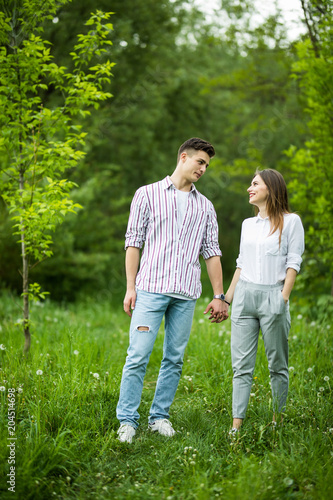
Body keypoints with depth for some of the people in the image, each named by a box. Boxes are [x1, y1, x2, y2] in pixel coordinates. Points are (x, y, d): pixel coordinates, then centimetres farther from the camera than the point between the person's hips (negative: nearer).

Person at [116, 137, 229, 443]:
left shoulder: (205, 206, 16)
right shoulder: (148, 194, 6)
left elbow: (212, 251, 16)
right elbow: (133, 242, 3)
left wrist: (219, 296, 10)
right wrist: (130, 287, -4)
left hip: (186, 294, 3)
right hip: (151, 288, -3)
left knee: (174, 358, 5)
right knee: (138, 355, -8)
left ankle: (160, 416, 16)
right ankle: (128, 420, 0)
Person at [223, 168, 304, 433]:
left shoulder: (290, 221, 0)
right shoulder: (248, 224, 16)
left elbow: (294, 262, -4)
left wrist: (284, 297, -12)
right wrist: (227, 297, 18)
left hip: (273, 295, -4)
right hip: (245, 295, 5)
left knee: (277, 364, 4)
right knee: (241, 364, -1)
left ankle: (277, 420, 15)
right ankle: (237, 425, -2)